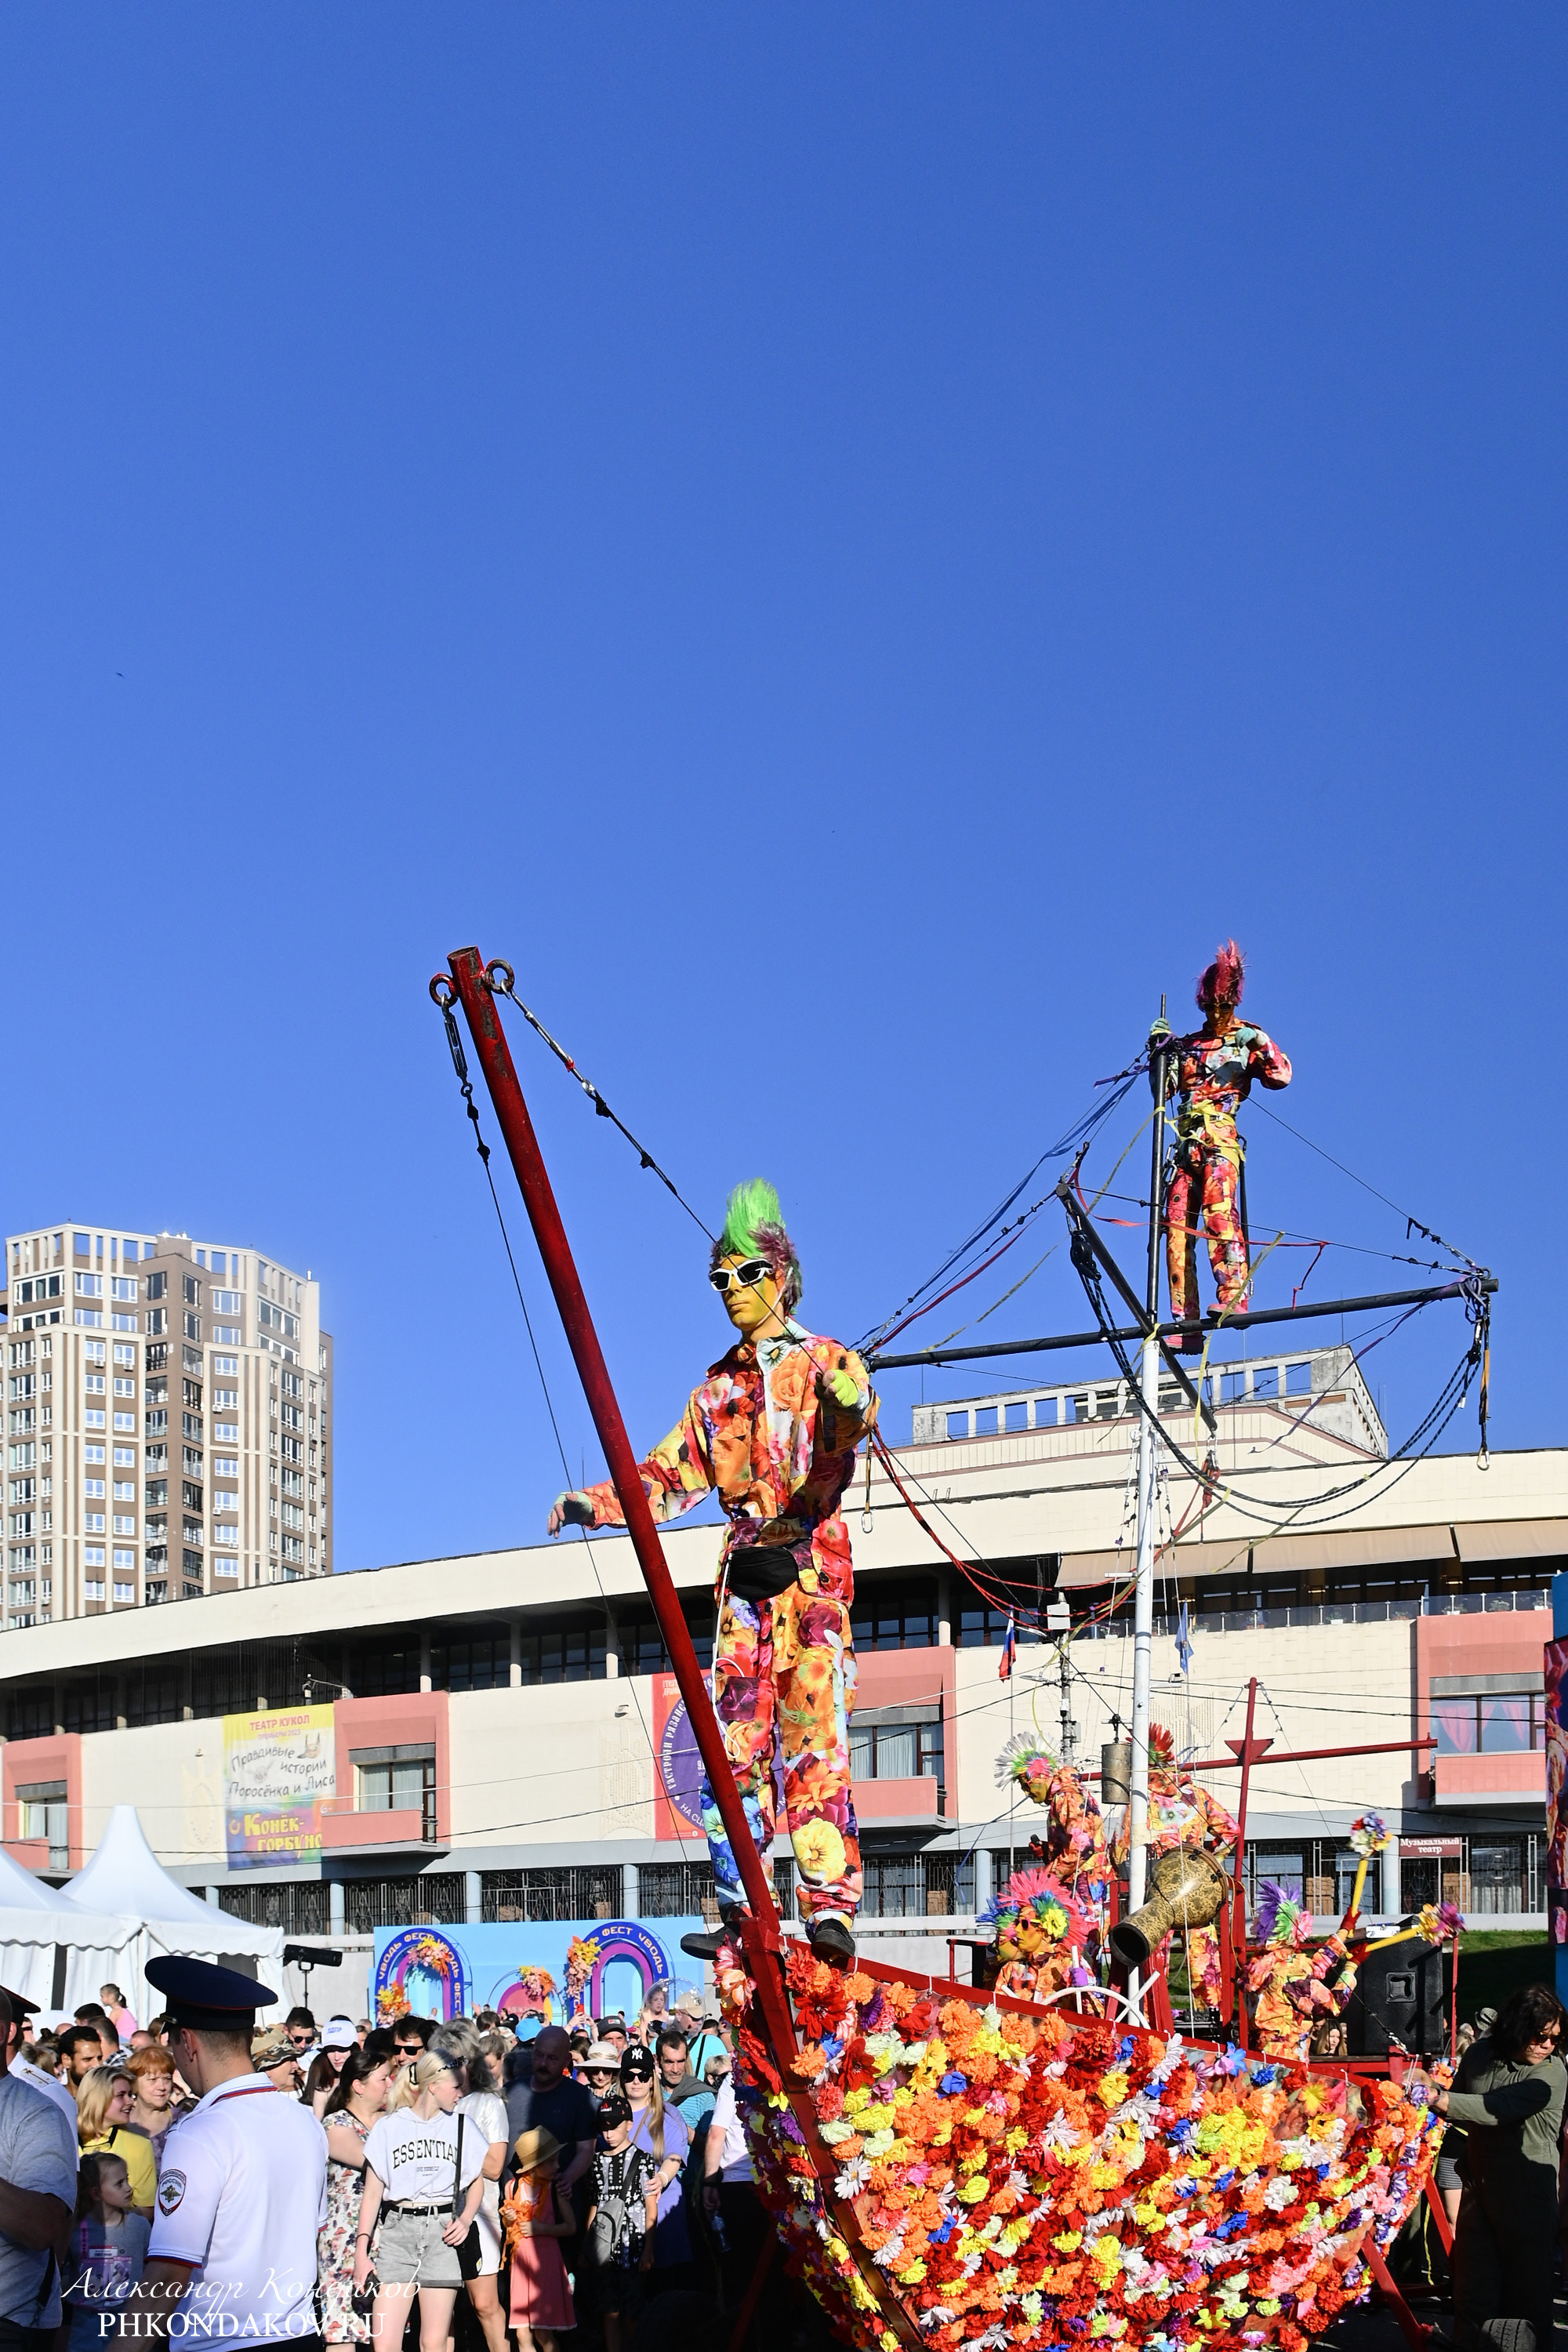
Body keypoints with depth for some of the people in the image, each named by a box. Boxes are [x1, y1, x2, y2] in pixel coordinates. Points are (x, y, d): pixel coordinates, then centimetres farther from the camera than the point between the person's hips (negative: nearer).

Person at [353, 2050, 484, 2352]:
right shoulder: (387, 2127, 5)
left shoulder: (460, 2127, 9)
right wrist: (361, 2251, 0)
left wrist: (465, 2220, -1)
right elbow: (372, 2193, 6)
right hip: (398, 2230, -1)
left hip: (443, 2233, 1)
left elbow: (476, 2181, 19)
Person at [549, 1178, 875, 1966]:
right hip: (744, 1572, 6)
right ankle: (742, 1915, 3)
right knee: (735, 1746, 0)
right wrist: (595, 1504, 9)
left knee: (816, 1739, -14)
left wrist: (850, 1404, -44)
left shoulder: (823, 1363, 3)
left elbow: (854, 1410, -20)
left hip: (812, 1566, -6)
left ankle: (832, 1909, -18)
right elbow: (668, 1480, 23)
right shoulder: (718, 1389, 22)